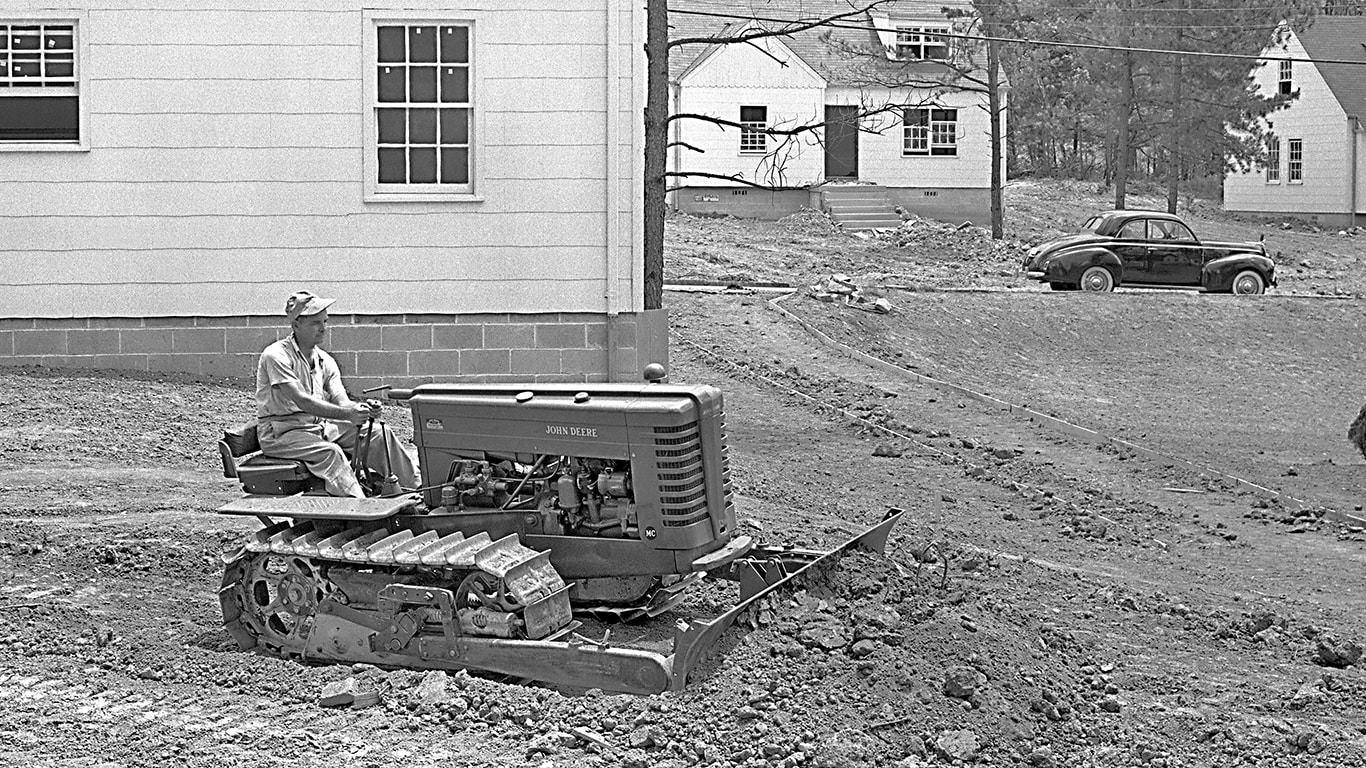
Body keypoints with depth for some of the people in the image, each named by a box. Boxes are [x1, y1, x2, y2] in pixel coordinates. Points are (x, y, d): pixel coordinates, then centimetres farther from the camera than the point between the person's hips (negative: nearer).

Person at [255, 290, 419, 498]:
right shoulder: (276, 355, -15)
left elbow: (341, 402, -2)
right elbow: (302, 401, -26)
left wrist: (363, 409, -25)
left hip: (320, 426, 7)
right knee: (331, 452, -34)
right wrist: (347, 414, -34)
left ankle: (413, 488, -2)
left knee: (379, 433, -6)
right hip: (280, 432, -7)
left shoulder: (325, 361, 8)